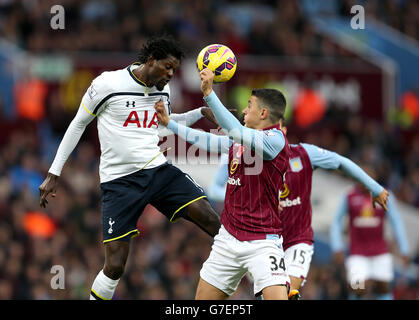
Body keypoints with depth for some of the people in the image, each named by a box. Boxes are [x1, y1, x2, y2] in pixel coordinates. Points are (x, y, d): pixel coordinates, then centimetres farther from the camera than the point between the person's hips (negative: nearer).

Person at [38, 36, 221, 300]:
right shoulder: (108, 84, -9)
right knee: (115, 266, -10)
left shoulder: (163, 90, 6)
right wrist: (54, 174, 4)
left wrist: (203, 113, 14)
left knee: (210, 217, -17)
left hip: (158, 170, 4)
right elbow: (78, 124, 3)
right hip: (119, 181, -4)